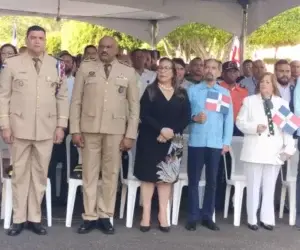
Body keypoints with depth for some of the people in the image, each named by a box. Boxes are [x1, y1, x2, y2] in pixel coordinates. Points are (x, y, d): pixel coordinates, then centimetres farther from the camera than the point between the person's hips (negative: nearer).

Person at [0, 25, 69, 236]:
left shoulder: (57, 65, 6)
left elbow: (62, 97, 6)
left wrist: (61, 125, 1)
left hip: (46, 128, 1)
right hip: (20, 127, -1)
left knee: (40, 174, 7)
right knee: (20, 173, 6)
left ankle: (34, 217, 17)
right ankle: (19, 218, 15)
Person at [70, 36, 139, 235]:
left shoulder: (128, 72, 6)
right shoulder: (86, 68, 6)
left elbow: (134, 105, 5)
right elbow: (76, 101, 4)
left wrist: (130, 135, -2)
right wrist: (75, 129, -3)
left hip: (116, 130, 0)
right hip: (89, 128, 0)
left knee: (111, 174, 6)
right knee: (90, 173, 5)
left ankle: (105, 216, 16)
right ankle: (90, 217, 14)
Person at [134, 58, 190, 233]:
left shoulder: (182, 94, 7)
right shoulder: (150, 91, 2)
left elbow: (186, 117, 0)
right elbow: (144, 115, -9)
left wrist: (172, 131, -15)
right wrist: (161, 129, -20)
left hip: (173, 142, 2)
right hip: (150, 139, -2)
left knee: (168, 175, 4)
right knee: (148, 174, 0)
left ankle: (163, 214, 11)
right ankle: (146, 213, 6)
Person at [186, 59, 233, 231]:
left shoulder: (225, 93, 10)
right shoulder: (192, 90, 7)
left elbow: (229, 118, 7)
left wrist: (227, 142, 0)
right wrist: (194, 117, -18)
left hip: (216, 144, 1)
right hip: (196, 142, -1)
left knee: (212, 181, 7)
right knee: (194, 181, 3)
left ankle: (208, 217, 16)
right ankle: (193, 217, 10)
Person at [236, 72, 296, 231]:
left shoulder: (282, 103, 9)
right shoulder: (249, 101, 5)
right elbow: (240, 121, 1)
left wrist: (289, 148, -4)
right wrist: (254, 127, -16)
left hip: (274, 151, 2)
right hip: (255, 150, -2)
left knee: (269, 187, 9)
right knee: (253, 187, 4)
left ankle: (267, 219, 18)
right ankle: (252, 219, 13)